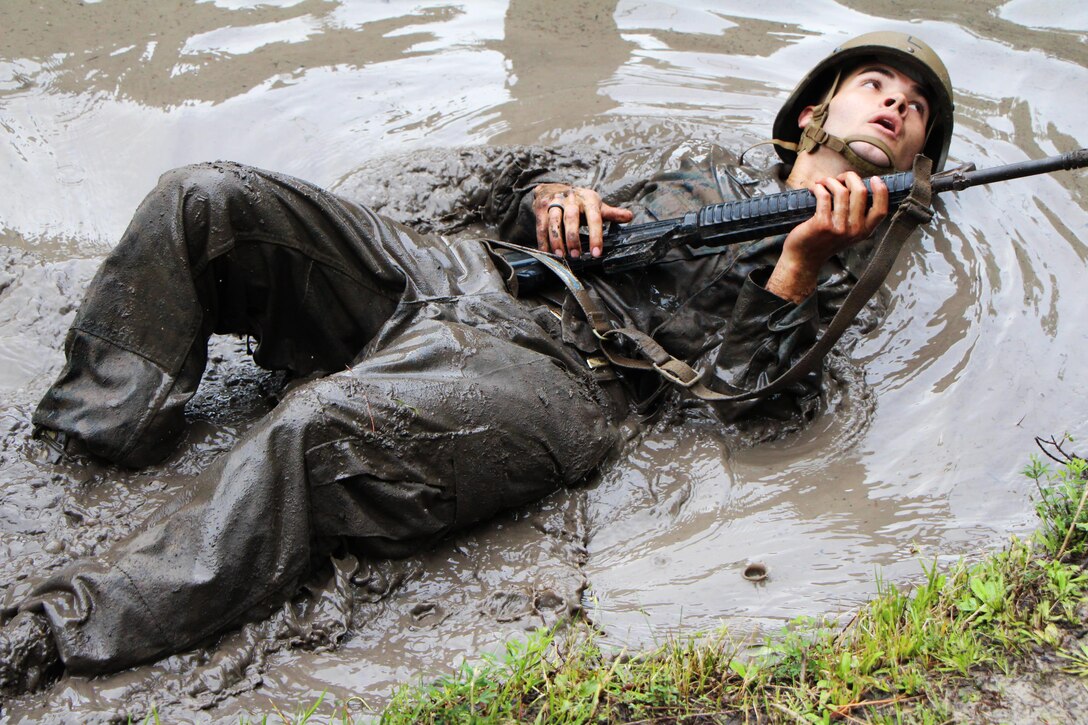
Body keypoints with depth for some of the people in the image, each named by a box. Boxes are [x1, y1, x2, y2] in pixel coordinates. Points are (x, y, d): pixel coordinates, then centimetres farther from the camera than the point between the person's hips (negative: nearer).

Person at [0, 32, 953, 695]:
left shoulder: (828, 268, 17)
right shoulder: (699, 166, 32)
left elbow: (745, 392, -3)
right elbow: (515, 188, 31)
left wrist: (803, 259, -12)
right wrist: (555, 197, 8)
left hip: (553, 368, -6)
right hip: (450, 274, 7)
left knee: (320, 427, -36)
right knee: (204, 200, -13)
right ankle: (84, 456, -9)